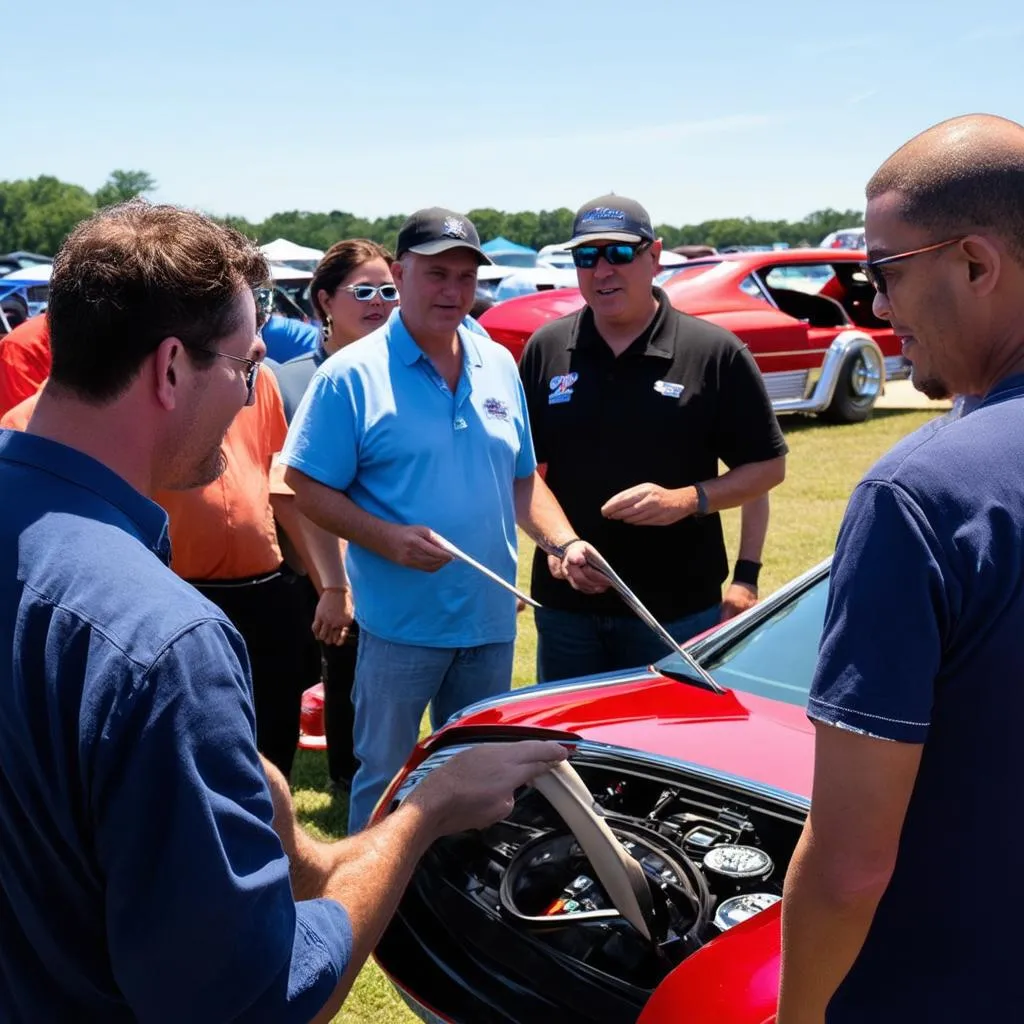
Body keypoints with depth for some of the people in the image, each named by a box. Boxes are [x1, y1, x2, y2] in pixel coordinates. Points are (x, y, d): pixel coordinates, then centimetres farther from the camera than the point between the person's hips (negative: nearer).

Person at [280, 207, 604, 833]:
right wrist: (387, 538, -23)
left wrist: (566, 544, -2)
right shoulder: (352, 374, -9)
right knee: (385, 780, 8)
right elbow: (309, 487, -9)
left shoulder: (499, 366, 8)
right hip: (399, 623, -5)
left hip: (492, 620, 6)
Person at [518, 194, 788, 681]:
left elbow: (767, 467, -2)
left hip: (679, 609, -3)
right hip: (566, 604, 3)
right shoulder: (545, 350, 4)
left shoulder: (715, 353, -5)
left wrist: (688, 500, -16)